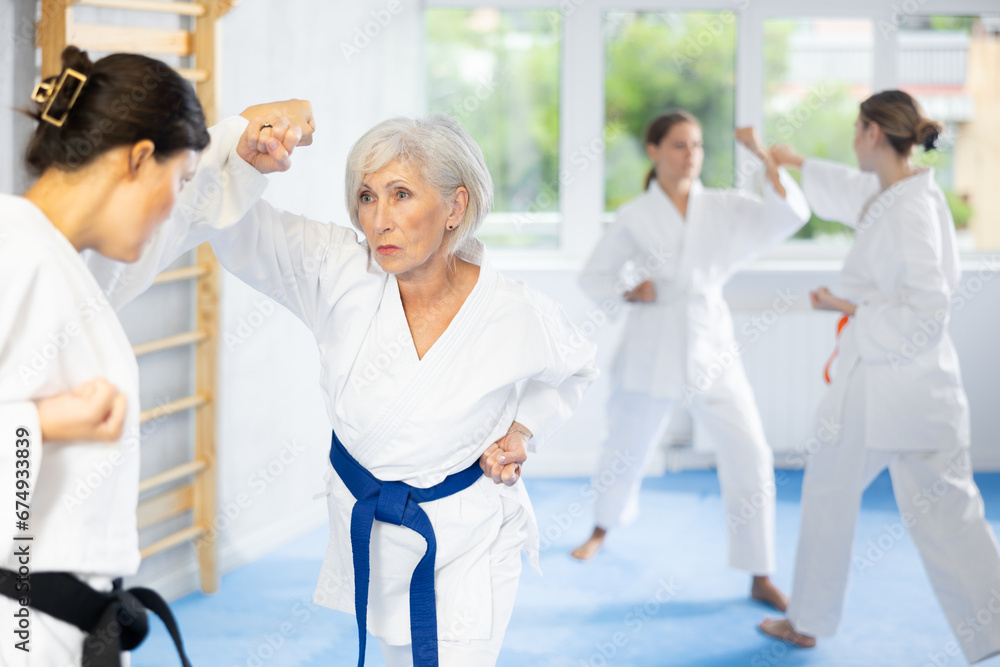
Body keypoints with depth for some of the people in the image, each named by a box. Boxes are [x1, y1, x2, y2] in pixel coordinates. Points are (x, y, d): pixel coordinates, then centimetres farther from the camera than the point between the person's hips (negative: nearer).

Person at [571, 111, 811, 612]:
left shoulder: (724, 208, 2)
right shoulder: (635, 217, -2)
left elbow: (789, 215, -11)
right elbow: (593, 275, 6)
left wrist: (763, 156, -19)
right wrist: (629, 294, -12)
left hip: (711, 350, 1)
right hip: (652, 350, -1)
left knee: (750, 456, -9)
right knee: (626, 450, 14)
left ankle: (760, 578, 1)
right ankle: (603, 528, 46)